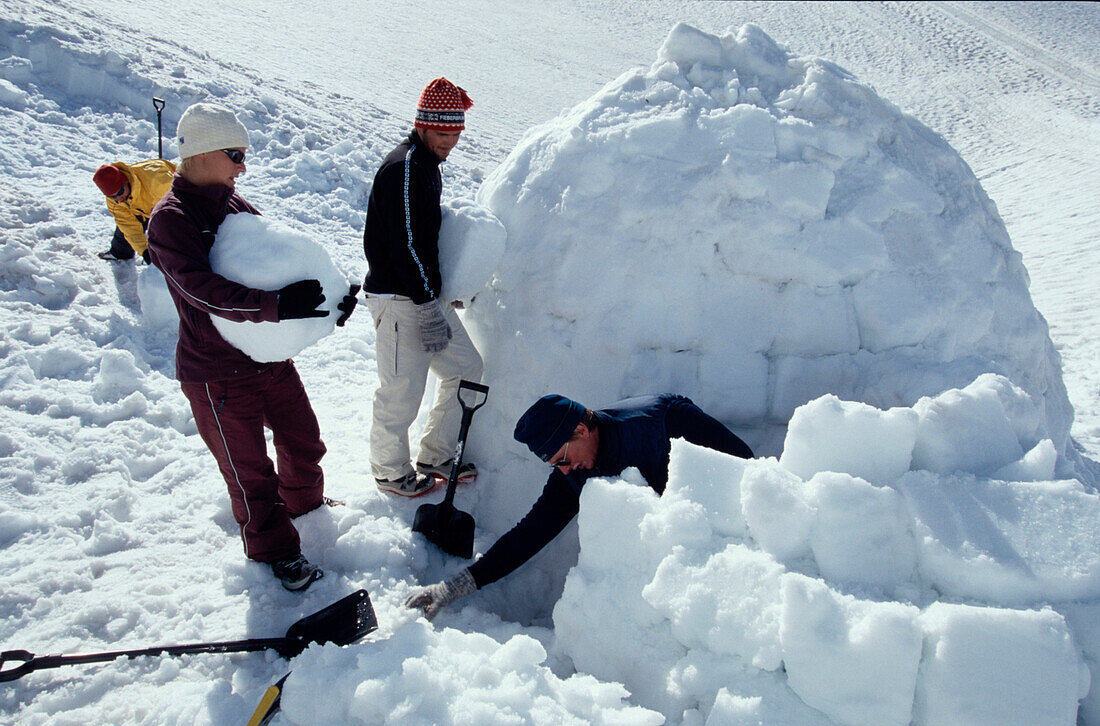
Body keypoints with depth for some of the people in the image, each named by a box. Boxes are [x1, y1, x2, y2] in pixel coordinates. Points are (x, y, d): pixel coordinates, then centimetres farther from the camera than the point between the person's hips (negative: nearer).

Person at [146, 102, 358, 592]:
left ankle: (305, 503, 47)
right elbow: (205, 292, -29)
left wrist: (329, 295, -9)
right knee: (249, 472, 6)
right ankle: (275, 550, 26)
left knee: (304, 441, 19)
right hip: (216, 372, -7)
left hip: (269, 357, 7)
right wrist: (277, 304, -39)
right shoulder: (170, 220, -16)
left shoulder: (234, 205, 8)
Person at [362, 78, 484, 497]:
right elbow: (406, 246, -22)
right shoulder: (404, 167, -16)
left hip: (427, 294, 10)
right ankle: (391, 471, 20)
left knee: (467, 370, 15)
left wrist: (439, 297, 22)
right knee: (402, 392, -2)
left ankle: (436, 456, 28)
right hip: (399, 300, -10)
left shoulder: (427, 164, 15)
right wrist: (428, 308, -22)